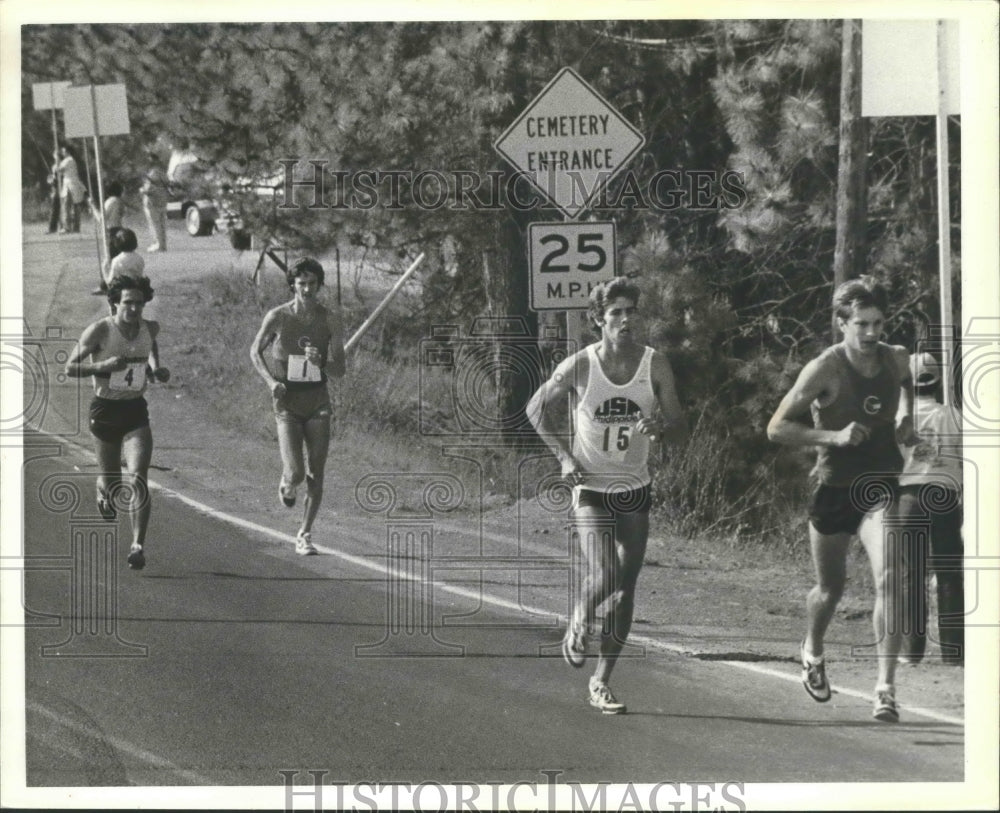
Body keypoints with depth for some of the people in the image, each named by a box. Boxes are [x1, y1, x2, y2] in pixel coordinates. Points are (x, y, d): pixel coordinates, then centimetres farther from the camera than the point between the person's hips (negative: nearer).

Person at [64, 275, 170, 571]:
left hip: (136, 412, 2)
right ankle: (102, 492, 50)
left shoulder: (150, 329, -2)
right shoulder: (99, 331, -14)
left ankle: (138, 544, -19)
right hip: (105, 410, -2)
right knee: (110, 484, 11)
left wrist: (156, 368, 5)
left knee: (138, 480, -16)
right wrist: (103, 365, -28)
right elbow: (71, 367, -12)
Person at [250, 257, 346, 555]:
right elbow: (255, 351, 9)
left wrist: (320, 362, -21)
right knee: (295, 472, -13)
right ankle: (286, 484, 25)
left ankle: (304, 535, 17)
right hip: (287, 402, -2)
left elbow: (340, 370, 1)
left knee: (316, 475, 2)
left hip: (318, 401, 2)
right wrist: (270, 381, -7)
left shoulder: (330, 319, -2)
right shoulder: (277, 317, -7)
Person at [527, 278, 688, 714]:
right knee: (603, 577, -19)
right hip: (590, 489, -3)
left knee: (624, 591, 4)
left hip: (635, 491, 3)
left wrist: (660, 428, -25)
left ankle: (601, 682, 17)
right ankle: (576, 625, 16)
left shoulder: (655, 366, -6)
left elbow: (680, 427, -2)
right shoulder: (578, 367, -11)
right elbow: (537, 408, 5)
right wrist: (564, 457, -5)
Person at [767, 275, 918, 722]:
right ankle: (812, 652, 49)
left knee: (888, 578, -20)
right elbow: (777, 427, -14)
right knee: (831, 588, 15)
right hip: (834, 489, -2)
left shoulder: (897, 359, -2)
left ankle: (886, 687, -22)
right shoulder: (824, 370, -16)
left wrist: (906, 418, 8)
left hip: (881, 487, 2)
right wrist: (834, 436, -25)